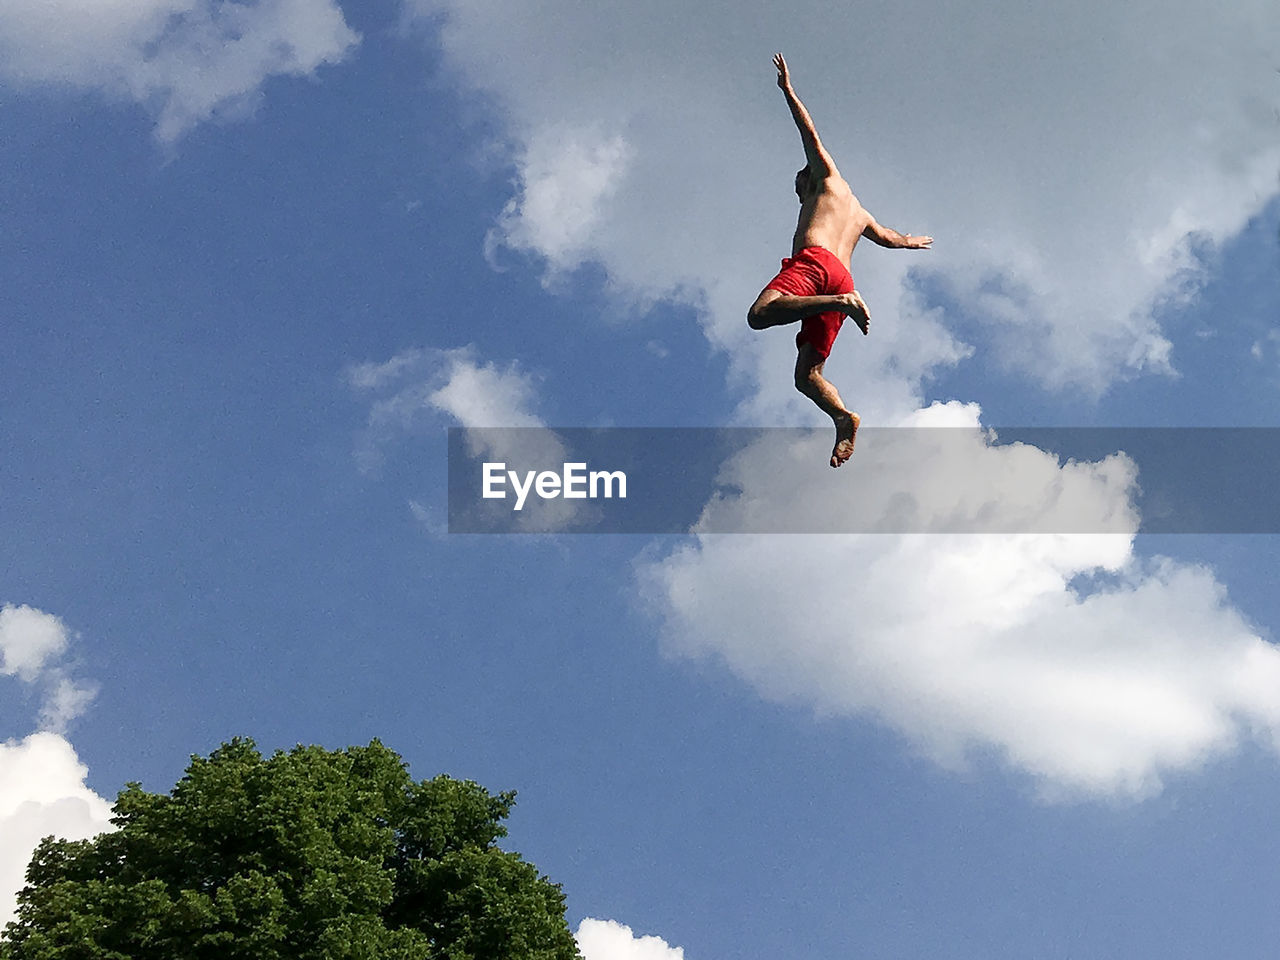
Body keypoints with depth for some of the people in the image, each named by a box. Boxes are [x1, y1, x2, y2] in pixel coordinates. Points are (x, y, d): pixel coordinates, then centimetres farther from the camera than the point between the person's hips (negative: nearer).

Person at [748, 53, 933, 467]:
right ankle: (844, 418, -27)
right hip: (842, 276, 8)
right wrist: (912, 241, 76)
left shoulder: (829, 179, 22)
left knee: (760, 315, -33)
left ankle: (843, 303, -41)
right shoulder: (860, 215, 39)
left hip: (814, 262, -8)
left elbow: (811, 136, 15)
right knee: (807, 374, -1)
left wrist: (788, 91, 21)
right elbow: (890, 238, 53)